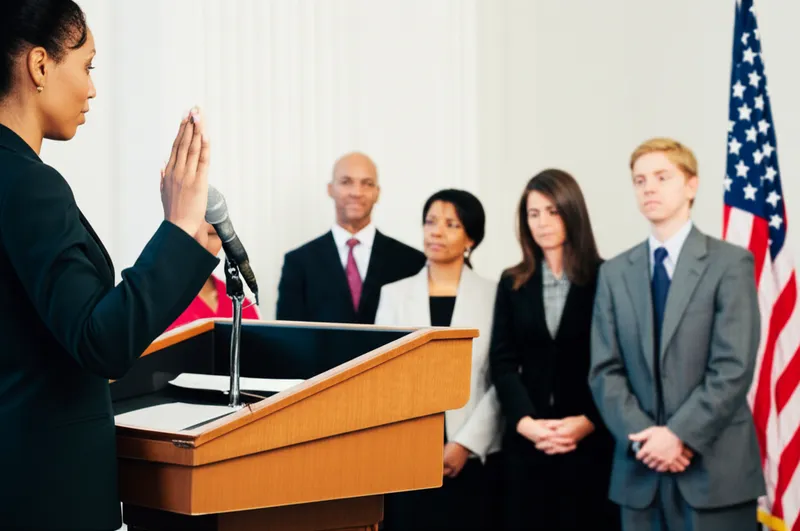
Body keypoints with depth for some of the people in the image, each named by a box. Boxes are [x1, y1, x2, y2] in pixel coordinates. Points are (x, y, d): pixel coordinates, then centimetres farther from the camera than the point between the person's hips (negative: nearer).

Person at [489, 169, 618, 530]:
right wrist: (526, 422, -11)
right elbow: (502, 362, 3)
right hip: (527, 443, 3)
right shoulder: (512, 283, 10)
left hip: (592, 442, -2)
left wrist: (588, 421, -15)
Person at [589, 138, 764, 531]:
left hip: (715, 469, -3)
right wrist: (642, 435, -10)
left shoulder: (730, 263, -1)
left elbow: (734, 368, -9)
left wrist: (679, 434, -15)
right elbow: (605, 370, 4)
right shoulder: (614, 273, 11)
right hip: (640, 472, 3)